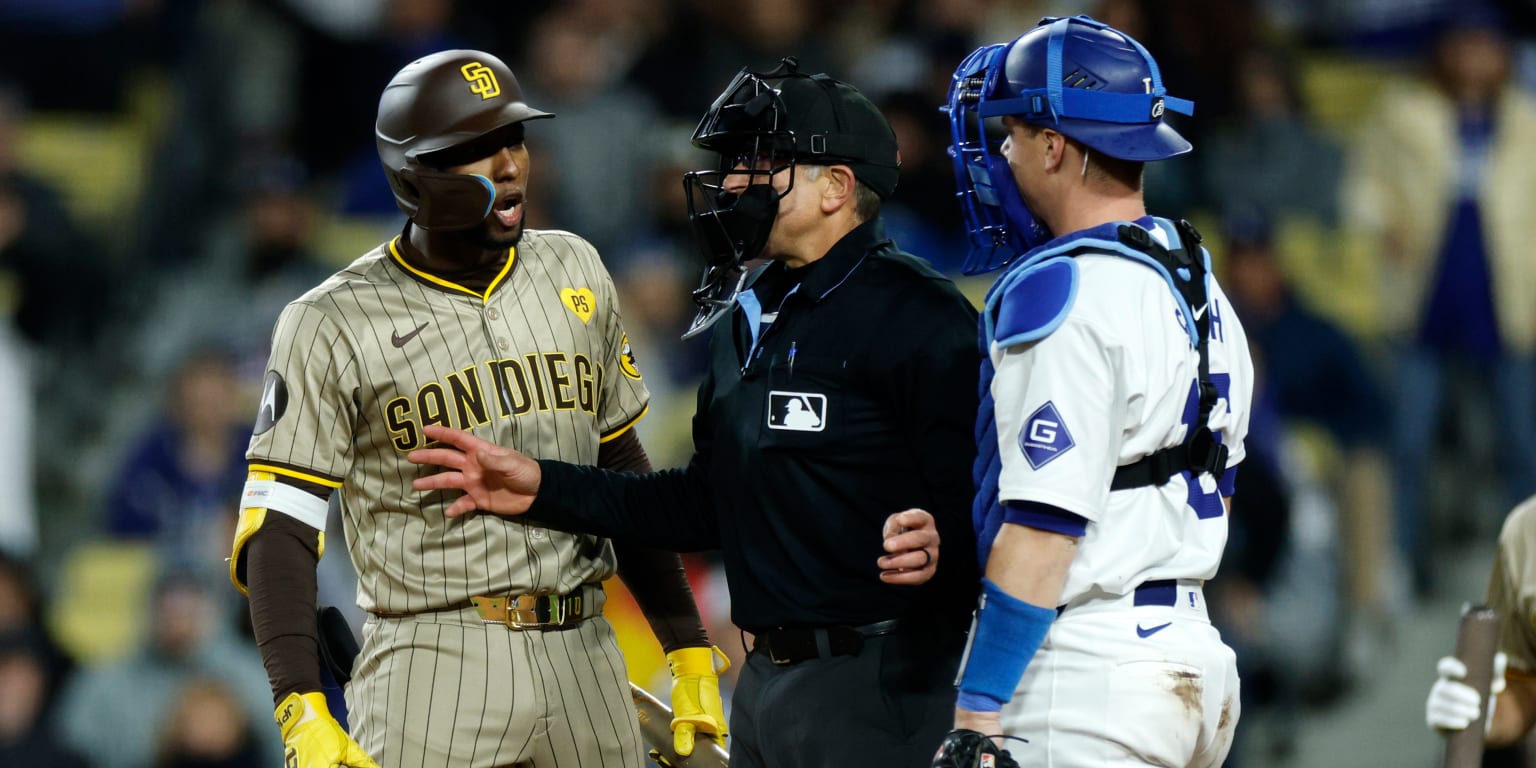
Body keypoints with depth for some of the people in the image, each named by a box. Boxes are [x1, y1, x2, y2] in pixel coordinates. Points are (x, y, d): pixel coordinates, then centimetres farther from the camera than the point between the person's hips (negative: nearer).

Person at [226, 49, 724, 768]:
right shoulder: (335, 325, -4)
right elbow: (278, 533, -7)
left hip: (581, 655, 4)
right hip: (433, 670, -4)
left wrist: (689, 653, 14)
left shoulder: (573, 272, 11)